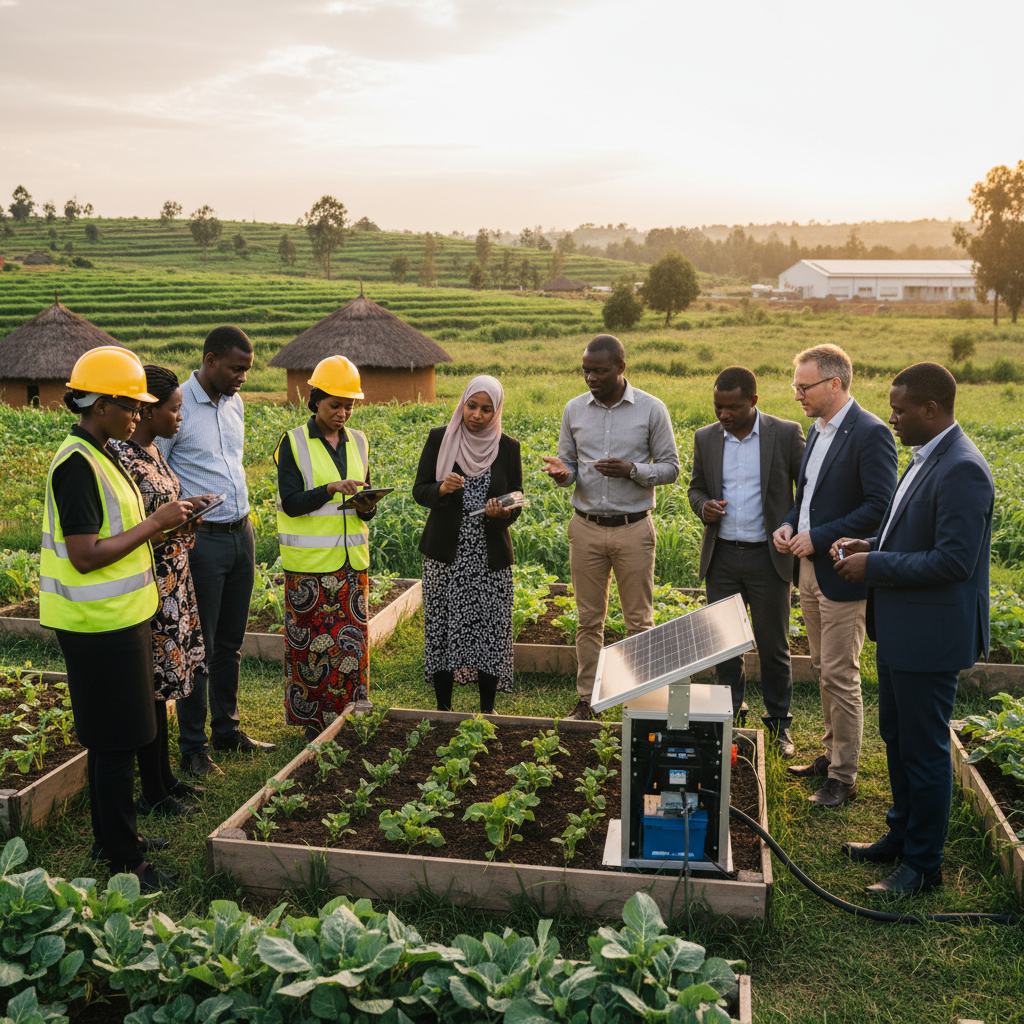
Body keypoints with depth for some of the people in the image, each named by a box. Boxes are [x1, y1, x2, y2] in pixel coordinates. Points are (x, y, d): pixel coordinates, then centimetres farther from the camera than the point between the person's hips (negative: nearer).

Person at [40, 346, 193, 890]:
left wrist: (160, 524, 4)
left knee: (111, 738, 19)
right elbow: (86, 555, -24)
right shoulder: (77, 464, -20)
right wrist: (154, 522, -19)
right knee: (116, 742, 1)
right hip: (101, 625, -10)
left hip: (117, 619, 10)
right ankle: (123, 860, 13)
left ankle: (113, 838, 32)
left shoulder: (99, 456, 11)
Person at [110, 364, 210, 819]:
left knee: (162, 684, 17)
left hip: (172, 584, 9)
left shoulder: (151, 449, 10)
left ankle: (165, 776, 30)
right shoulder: (120, 455, -19)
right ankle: (152, 793, 15)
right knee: (149, 687, 2)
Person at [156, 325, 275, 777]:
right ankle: (193, 746, 13)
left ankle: (227, 729, 28)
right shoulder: (177, 406, -13)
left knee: (231, 642, 15)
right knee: (198, 646, 1)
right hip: (201, 540, -7)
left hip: (241, 533, 7)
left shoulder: (235, 403, 9)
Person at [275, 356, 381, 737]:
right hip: (309, 561, -4)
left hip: (351, 559, 4)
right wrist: (332, 489, -23)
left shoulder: (358, 442, 11)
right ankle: (313, 723, 14)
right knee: (311, 641, 1)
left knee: (351, 638, 4)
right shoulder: (294, 442, -3)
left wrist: (366, 506, -8)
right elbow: (291, 503, -10)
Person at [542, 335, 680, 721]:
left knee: (639, 621, 4)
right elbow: (570, 466, 12)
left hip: (633, 528, -2)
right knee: (589, 619, 9)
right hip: (586, 527, 3)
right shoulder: (574, 410, 5)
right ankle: (587, 699, 19)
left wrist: (632, 471, -18)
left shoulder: (651, 409, -3)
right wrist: (562, 473, -13)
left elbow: (670, 468, 0)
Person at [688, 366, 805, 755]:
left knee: (773, 646, 6)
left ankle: (778, 723, 22)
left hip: (769, 557, -3)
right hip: (721, 556, 3)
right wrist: (704, 507, -7)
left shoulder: (786, 434, -6)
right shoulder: (705, 438, 4)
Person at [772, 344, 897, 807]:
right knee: (824, 671, 18)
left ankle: (843, 777, 12)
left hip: (842, 575, -9)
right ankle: (831, 755, 32)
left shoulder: (870, 433, -16)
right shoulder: (817, 429, 11)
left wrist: (819, 537, -20)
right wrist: (789, 524, 2)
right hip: (811, 567, 9)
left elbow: (881, 507, -21)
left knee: (840, 677, 0)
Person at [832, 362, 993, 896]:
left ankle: (923, 865, 20)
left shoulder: (962, 470, -22)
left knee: (924, 752, 4)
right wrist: (873, 546, 5)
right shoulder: (927, 458, 10)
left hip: (930, 637, -10)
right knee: (896, 738, 22)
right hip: (901, 631, 10)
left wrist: (876, 566, -20)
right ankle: (901, 835, 40)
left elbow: (954, 560, -27)